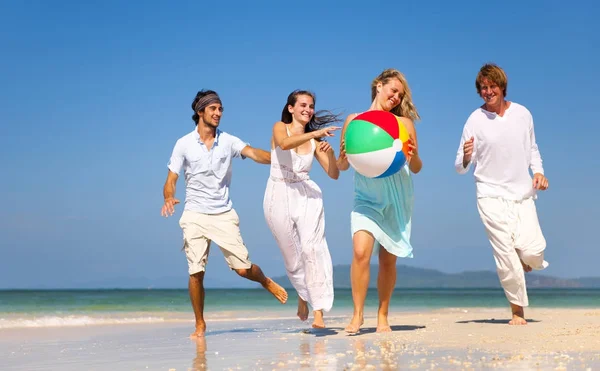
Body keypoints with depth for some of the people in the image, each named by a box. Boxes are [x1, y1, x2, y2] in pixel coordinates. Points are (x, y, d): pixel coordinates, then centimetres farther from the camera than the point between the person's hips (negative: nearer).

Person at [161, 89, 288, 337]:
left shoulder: (228, 141, 3)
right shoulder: (184, 144, 2)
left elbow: (253, 153, -14)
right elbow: (171, 180, 1)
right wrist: (168, 198, -22)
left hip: (224, 215, 1)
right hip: (195, 216, 0)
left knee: (243, 268, -4)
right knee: (196, 272, -5)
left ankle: (266, 282, 30)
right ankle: (200, 324, 11)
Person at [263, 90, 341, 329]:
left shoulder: (314, 142, 11)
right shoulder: (280, 128, 3)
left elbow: (334, 174, 8)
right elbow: (284, 144, -22)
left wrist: (329, 153, -10)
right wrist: (315, 133, -30)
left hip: (308, 197, 1)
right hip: (279, 197, -1)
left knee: (312, 248, -17)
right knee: (292, 255, 6)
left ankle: (318, 312, -20)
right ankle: (303, 294, 37)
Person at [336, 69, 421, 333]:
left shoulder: (403, 123, 1)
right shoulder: (354, 120, 2)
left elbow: (416, 169, 3)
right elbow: (342, 166, 6)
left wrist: (413, 156, -18)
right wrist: (343, 157, -16)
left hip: (397, 199, 1)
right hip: (366, 198, -1)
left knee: (388, 259, 5)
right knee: (361, 251, -18)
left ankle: (383, 316, 19)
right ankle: (357, 315, -8)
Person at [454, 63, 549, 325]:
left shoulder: (522, 114, 5)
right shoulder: (475, 121, -4)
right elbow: (460, 168, -4)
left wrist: (538, 172, 2)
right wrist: (466, 158, -26)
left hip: (523, 195, 2)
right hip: (491, 196, -2)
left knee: (533, 251, -13)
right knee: (506, 256, -9)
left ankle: (523, 261, 25)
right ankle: (518, 310, 7)